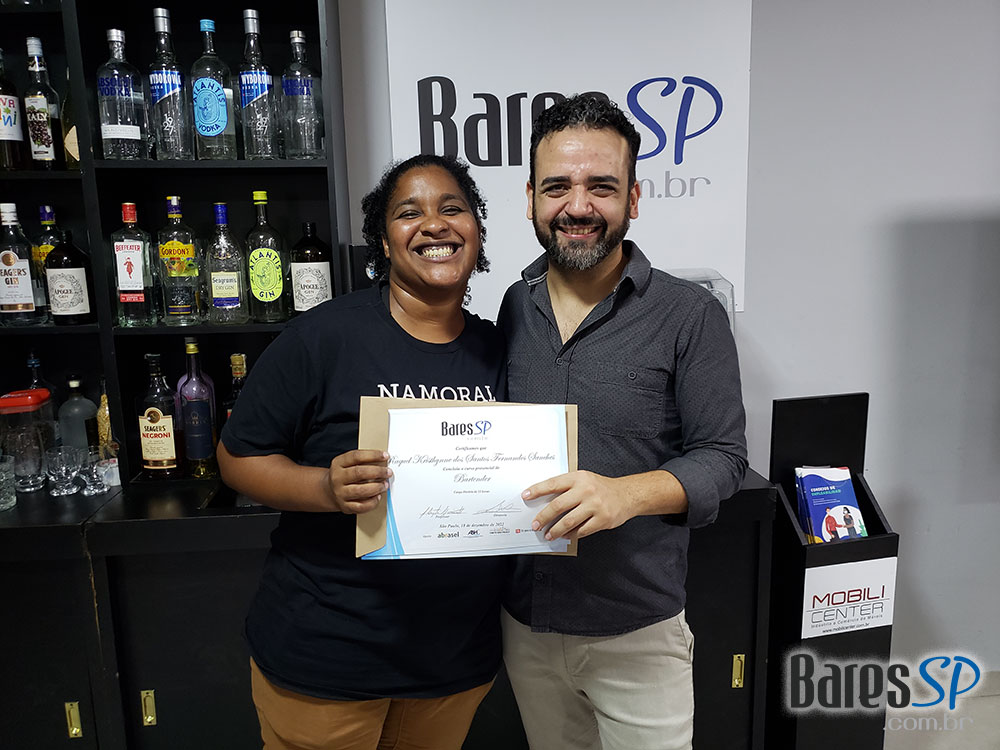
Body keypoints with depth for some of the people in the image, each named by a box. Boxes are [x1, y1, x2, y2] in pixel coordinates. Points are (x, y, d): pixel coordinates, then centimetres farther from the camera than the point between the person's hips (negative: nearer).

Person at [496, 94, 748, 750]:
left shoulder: (689, 315, -11)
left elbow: (723, 456, -12)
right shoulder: (515, 308, 2)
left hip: (638, 630, -4)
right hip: (526, 622, 5)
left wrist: (628, 493, -28)